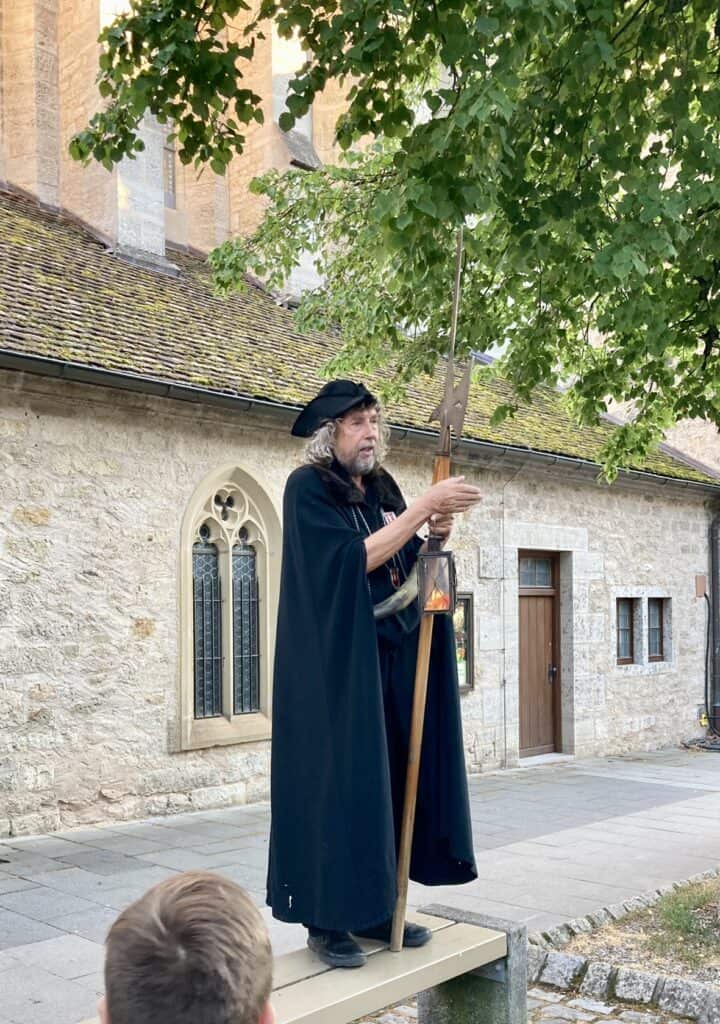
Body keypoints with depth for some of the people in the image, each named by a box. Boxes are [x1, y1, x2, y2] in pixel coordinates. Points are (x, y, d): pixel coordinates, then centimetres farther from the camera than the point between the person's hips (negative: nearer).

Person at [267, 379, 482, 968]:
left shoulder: (382, 488, 12)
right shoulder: (308, 488, -9)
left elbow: (406, 569, 14)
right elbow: (356, 558, -20)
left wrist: (435, 533, -5)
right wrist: (423, 506, -21)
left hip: (391, 660, 7)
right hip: (336, 665, -7)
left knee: (387, 778, 9)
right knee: (339, 781, -4)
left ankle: (376, 908, 20)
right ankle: (326, 918, 8)